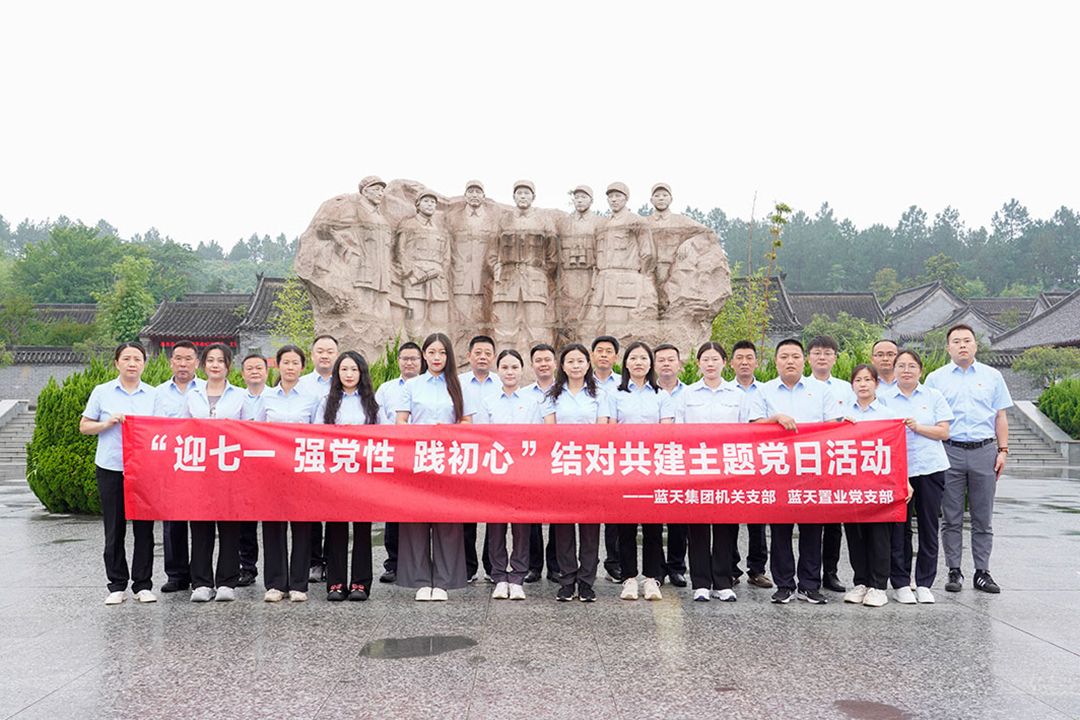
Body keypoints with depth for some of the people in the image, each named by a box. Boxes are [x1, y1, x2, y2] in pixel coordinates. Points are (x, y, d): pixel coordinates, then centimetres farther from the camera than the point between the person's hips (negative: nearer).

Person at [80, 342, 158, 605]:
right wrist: (108, 423, -10)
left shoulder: (153, 395, 9)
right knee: (114, 528, 3)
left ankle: (143, 584, 11)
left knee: (144, 528, 2)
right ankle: (117, 585, 13)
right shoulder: (102, 392, 6)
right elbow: (84, 426, 7)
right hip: (111, 468, -1)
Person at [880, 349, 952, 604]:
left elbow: (944, 432, 2)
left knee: (929, 525, 4)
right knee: (900, 527, 1)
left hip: (931, 468, 1)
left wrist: (918, 427, -10)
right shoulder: (884, 398, 7)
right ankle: (900, 584, 11)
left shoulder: (934, 397, 9)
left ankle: (925, 584, 15)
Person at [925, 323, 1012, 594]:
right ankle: (954, 571, 10)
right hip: (949, 452, -1)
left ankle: (982, 572, 13)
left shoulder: (992, 377, 11)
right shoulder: (935, 378, 8)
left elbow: (1000, 417, 11)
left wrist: (1003, 450, 3)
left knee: (983, 518, 5)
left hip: (984, 452, 1)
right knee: (951, 518, 3)